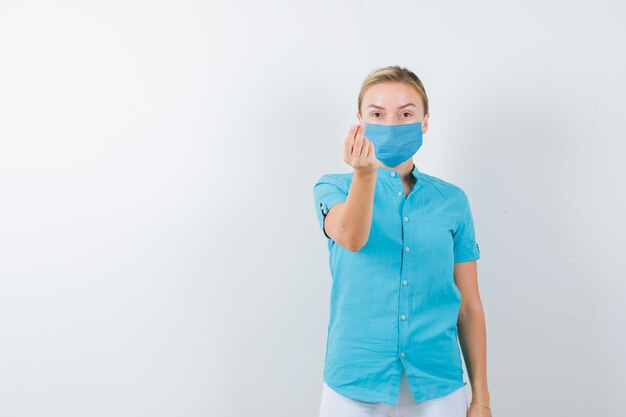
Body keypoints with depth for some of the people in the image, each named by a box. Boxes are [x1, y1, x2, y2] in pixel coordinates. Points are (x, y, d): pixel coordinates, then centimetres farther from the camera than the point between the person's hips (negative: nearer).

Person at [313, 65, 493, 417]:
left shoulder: (452, 200, 3)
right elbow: (351, 238, -23)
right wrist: (365, 173, -41)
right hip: (354, 388, -1)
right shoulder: (334, 187, 0)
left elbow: (469, 307, 5)